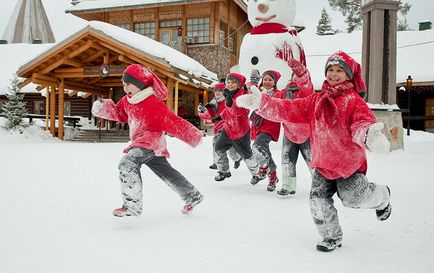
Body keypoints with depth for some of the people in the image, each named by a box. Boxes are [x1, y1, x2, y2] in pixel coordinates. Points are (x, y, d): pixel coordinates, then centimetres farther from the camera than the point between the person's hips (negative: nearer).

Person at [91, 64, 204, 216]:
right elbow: (118, 113, 22)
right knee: (166, 172, 18)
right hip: (140, 141, 9)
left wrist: (194, 137, -22)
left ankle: (132, 205, -21)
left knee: (127, 163, -25)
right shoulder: (127, 101, 6)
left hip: (151, 141, -9)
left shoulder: (153, 103, -20)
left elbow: (173, 122, -23)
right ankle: (193, 196, 33)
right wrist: (103, 108, 5)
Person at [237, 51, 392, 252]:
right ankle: (332, 237, 21)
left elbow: (363, 122, -25)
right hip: (323, 163, 4)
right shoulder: (316, 101, 5)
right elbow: (288, 109, 0)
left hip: (349, 162, -4)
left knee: (353, 198, -6)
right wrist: (260, 102, -11)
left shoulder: (354, 100, -9)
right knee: (318, 200, -3)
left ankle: (382, 197, 31)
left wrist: (369, 135, -50)